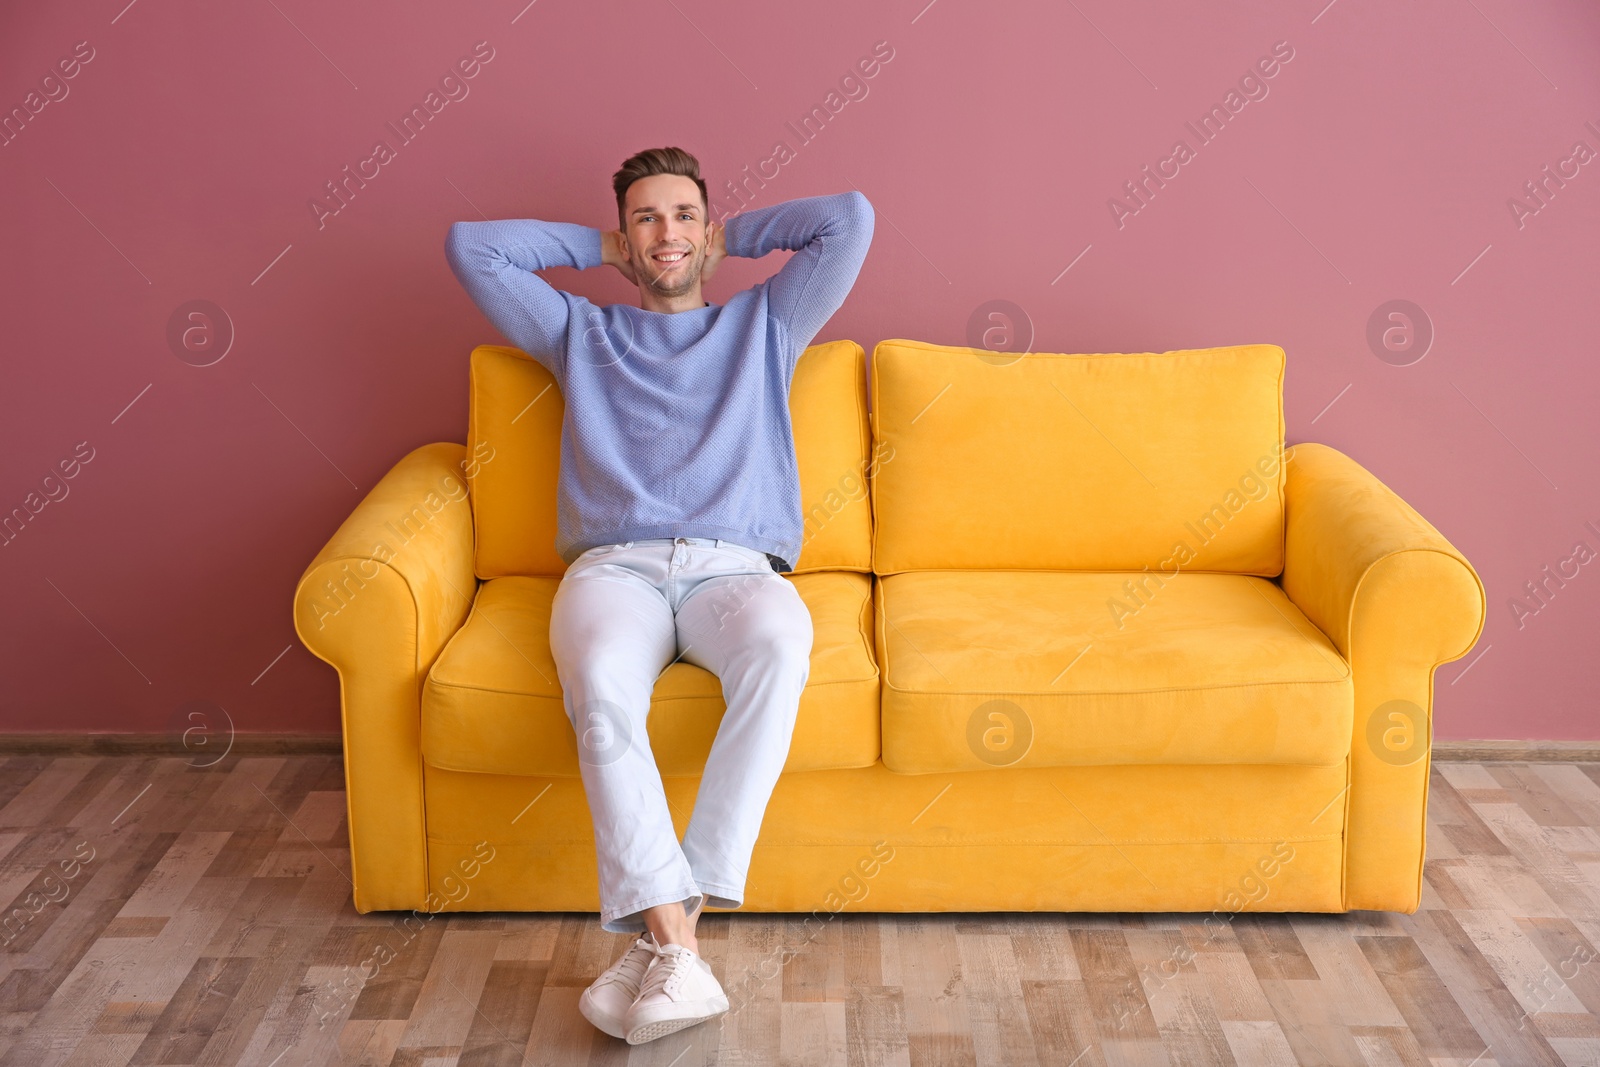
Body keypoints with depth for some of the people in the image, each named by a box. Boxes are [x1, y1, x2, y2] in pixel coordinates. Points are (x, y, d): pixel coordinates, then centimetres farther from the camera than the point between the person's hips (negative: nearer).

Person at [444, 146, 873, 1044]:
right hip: (614, 565, 0)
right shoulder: (582, 333, 28)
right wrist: (597, 246, 31)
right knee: (602, 685, -37)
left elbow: (851, 218, 20)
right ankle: (677, 951, -41)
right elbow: (470, 245, 26)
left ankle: (669, 925, -38)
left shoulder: (764, 324, 27)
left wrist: (733, 234, 28)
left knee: (778, 646, -39)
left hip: (735, 567, 0)